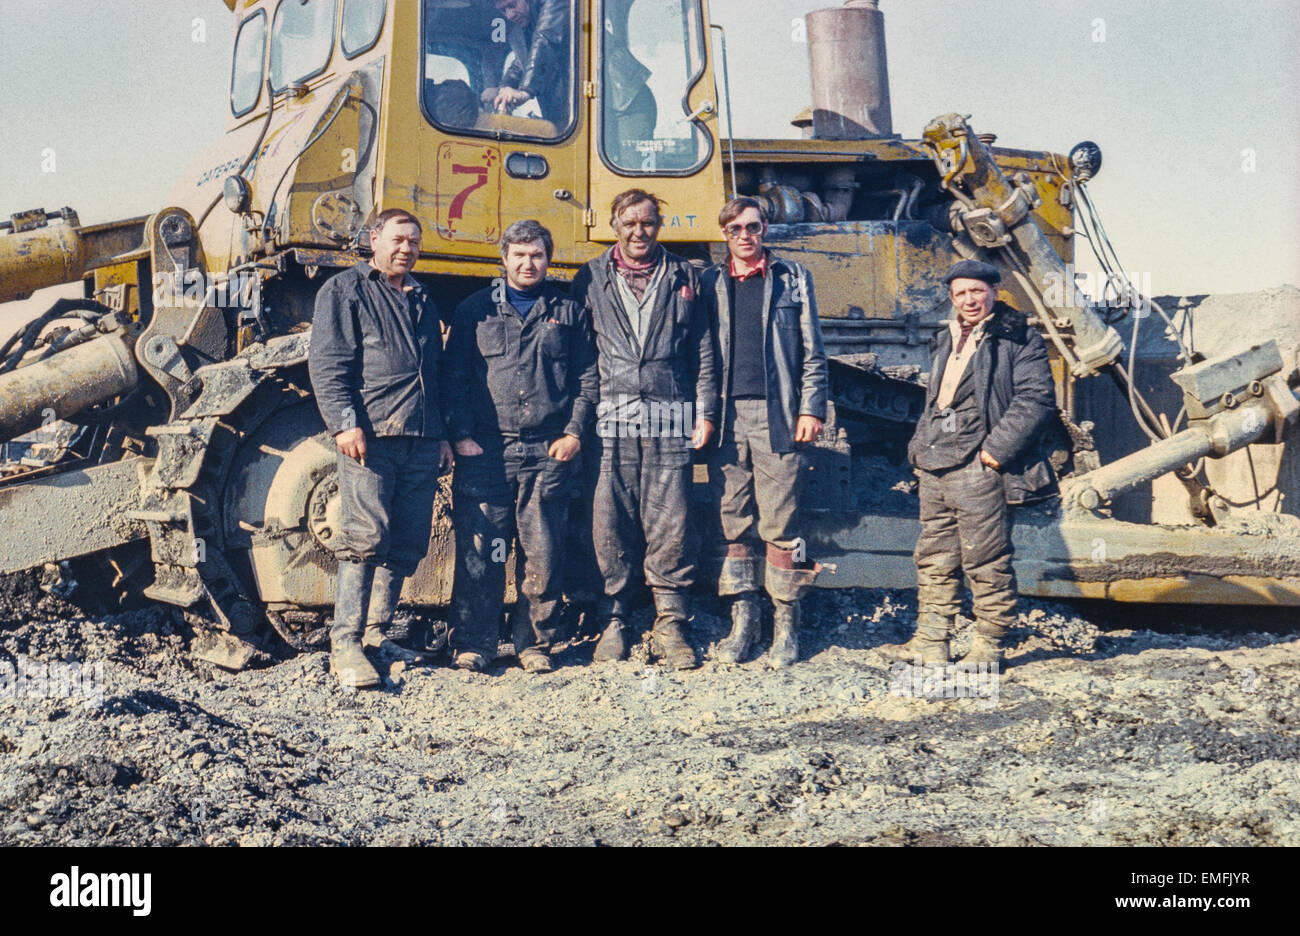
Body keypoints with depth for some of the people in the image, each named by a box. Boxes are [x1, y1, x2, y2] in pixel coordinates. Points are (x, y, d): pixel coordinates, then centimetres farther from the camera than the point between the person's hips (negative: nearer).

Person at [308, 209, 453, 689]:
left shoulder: (422, 300, 25)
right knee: (366, 538, -12)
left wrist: (442, 434, 19)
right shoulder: (344, 291, 5)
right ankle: (345, 644, -9)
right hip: (371, 436, -6)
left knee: (407, 544, 5)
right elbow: (326, 364, -5)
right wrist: (344, 423, -16)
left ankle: (375, 633, 15)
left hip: (421, 442, 7)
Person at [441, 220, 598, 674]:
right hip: (485, 450, 0)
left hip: (549, 452, 1)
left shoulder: (569, 313, 14)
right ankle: (473, 643, 7)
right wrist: (461, 435, -3)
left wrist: (574, 432, 0)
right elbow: (454, 377, 8)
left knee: (543, 554, 2)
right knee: (479, 552, -3)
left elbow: (587, 377, 12)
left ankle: (535, 643, 13)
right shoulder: (475, 311, 12)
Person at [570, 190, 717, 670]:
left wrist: (705, 411, 7)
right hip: (610, 418, 0)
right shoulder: (591, 279, 11)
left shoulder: (683, 278, 14)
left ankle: (670, 625, 7)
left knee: (669, 524, -1)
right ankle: (613, 623, 9)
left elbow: (702, 351, 14)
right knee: (610, 523, -1)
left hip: (669, 418, 0)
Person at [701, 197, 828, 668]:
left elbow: (812, 350, 8)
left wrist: (811, 409, -2)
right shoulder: (710, 283, 14)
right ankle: (742, 620, 13)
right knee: (734, 522, 4)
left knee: (780, 523, -3)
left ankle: (785, 626, 5)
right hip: (725, 417, 2)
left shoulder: (792, 279, 10)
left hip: (775, 415, -2)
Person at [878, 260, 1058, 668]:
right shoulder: (944, 343, 21)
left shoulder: (1019, 341, -4)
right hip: (935, 470, 8)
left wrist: (998, 448, -17)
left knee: (986, 562, -2)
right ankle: (930, 643, 17)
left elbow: (1037, 399, -12)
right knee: (934, 559, 11)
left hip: (978, 470, -8)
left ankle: (988, 646, 8)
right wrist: (920, 445, 17)